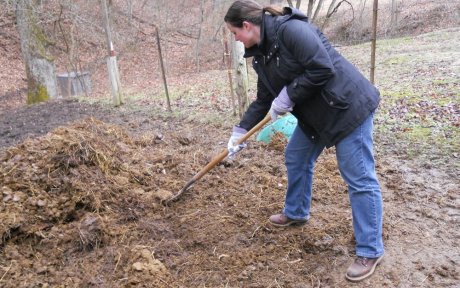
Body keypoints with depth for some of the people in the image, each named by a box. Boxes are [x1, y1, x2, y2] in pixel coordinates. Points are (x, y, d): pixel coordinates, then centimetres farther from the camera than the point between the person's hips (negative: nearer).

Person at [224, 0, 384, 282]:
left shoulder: (290, 29, -22)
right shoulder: (261, 54, 7)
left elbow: (323, 69, -27)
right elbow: (263, 100, 14)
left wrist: (288, 96, -19)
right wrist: (241, 131, 11)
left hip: (348, 106, -10)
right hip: (314, 113, 10)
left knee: (359, 178, -4)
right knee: (296, 158, 20)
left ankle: (370, 251, 7)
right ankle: (296, 213, 42)